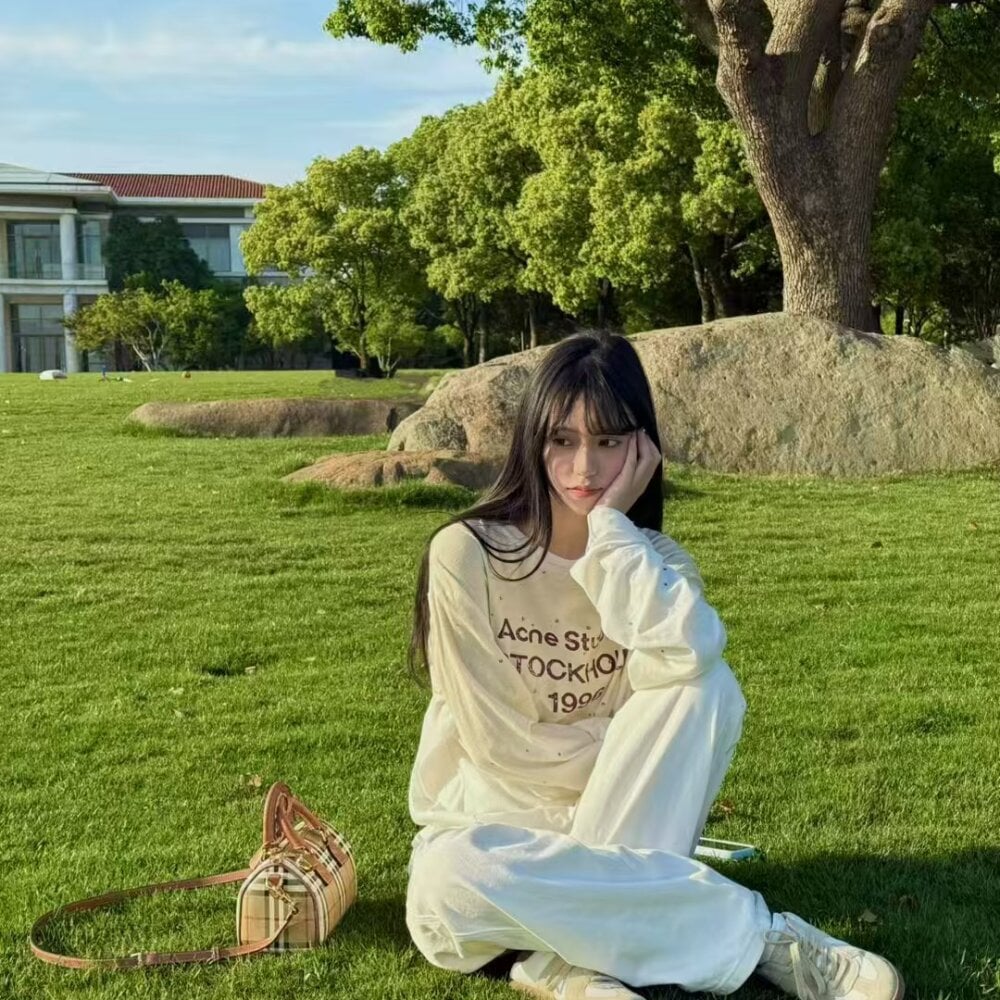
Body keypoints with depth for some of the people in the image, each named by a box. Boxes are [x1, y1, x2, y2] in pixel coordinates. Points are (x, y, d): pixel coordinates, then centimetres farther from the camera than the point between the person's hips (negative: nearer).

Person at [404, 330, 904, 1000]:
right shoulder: (465, 553, -14)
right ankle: (758, 934, -28)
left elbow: (688, 653, -29)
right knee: (449, 884, -39)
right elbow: (499, 741, -15)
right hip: (495, 819, -2)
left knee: (704, 687, -25)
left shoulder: (655, 558, -4)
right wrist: (624, 765, -11)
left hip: (613, 819, 2)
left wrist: (611, 524, -23)